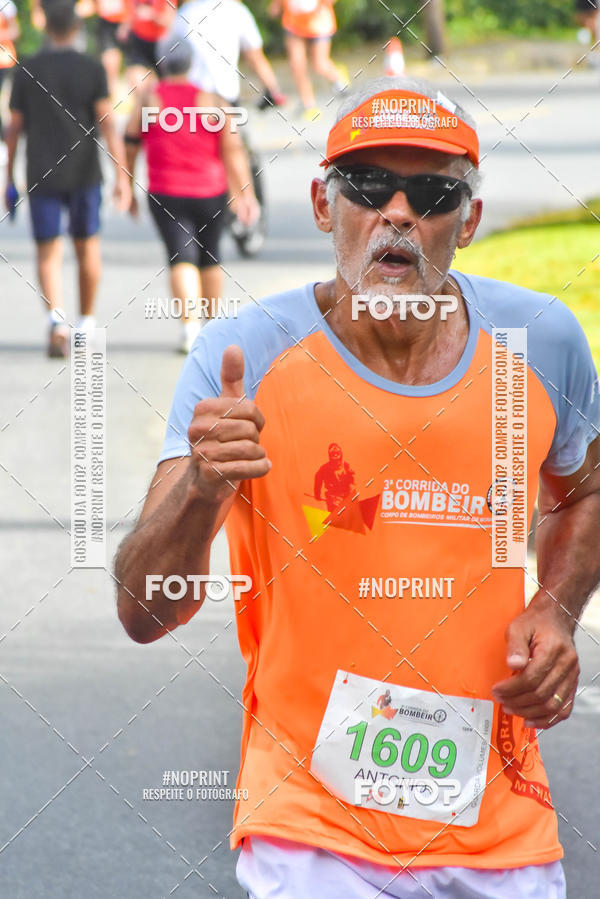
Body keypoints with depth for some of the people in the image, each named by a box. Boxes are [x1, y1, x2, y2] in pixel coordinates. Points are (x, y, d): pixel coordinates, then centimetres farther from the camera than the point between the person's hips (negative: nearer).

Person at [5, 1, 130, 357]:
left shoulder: (27, 71, 1)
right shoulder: (92, 68, -3)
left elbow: (15, 129, 4)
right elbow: (108, 123, -10)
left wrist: (9, 178, 13)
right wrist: (122, 177, -11)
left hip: (42, 177, 0)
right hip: (84, 174, 0)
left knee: (49, 255, 1)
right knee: (88, 247, 17)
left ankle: (57, 318, -23)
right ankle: (86, 324, 25)